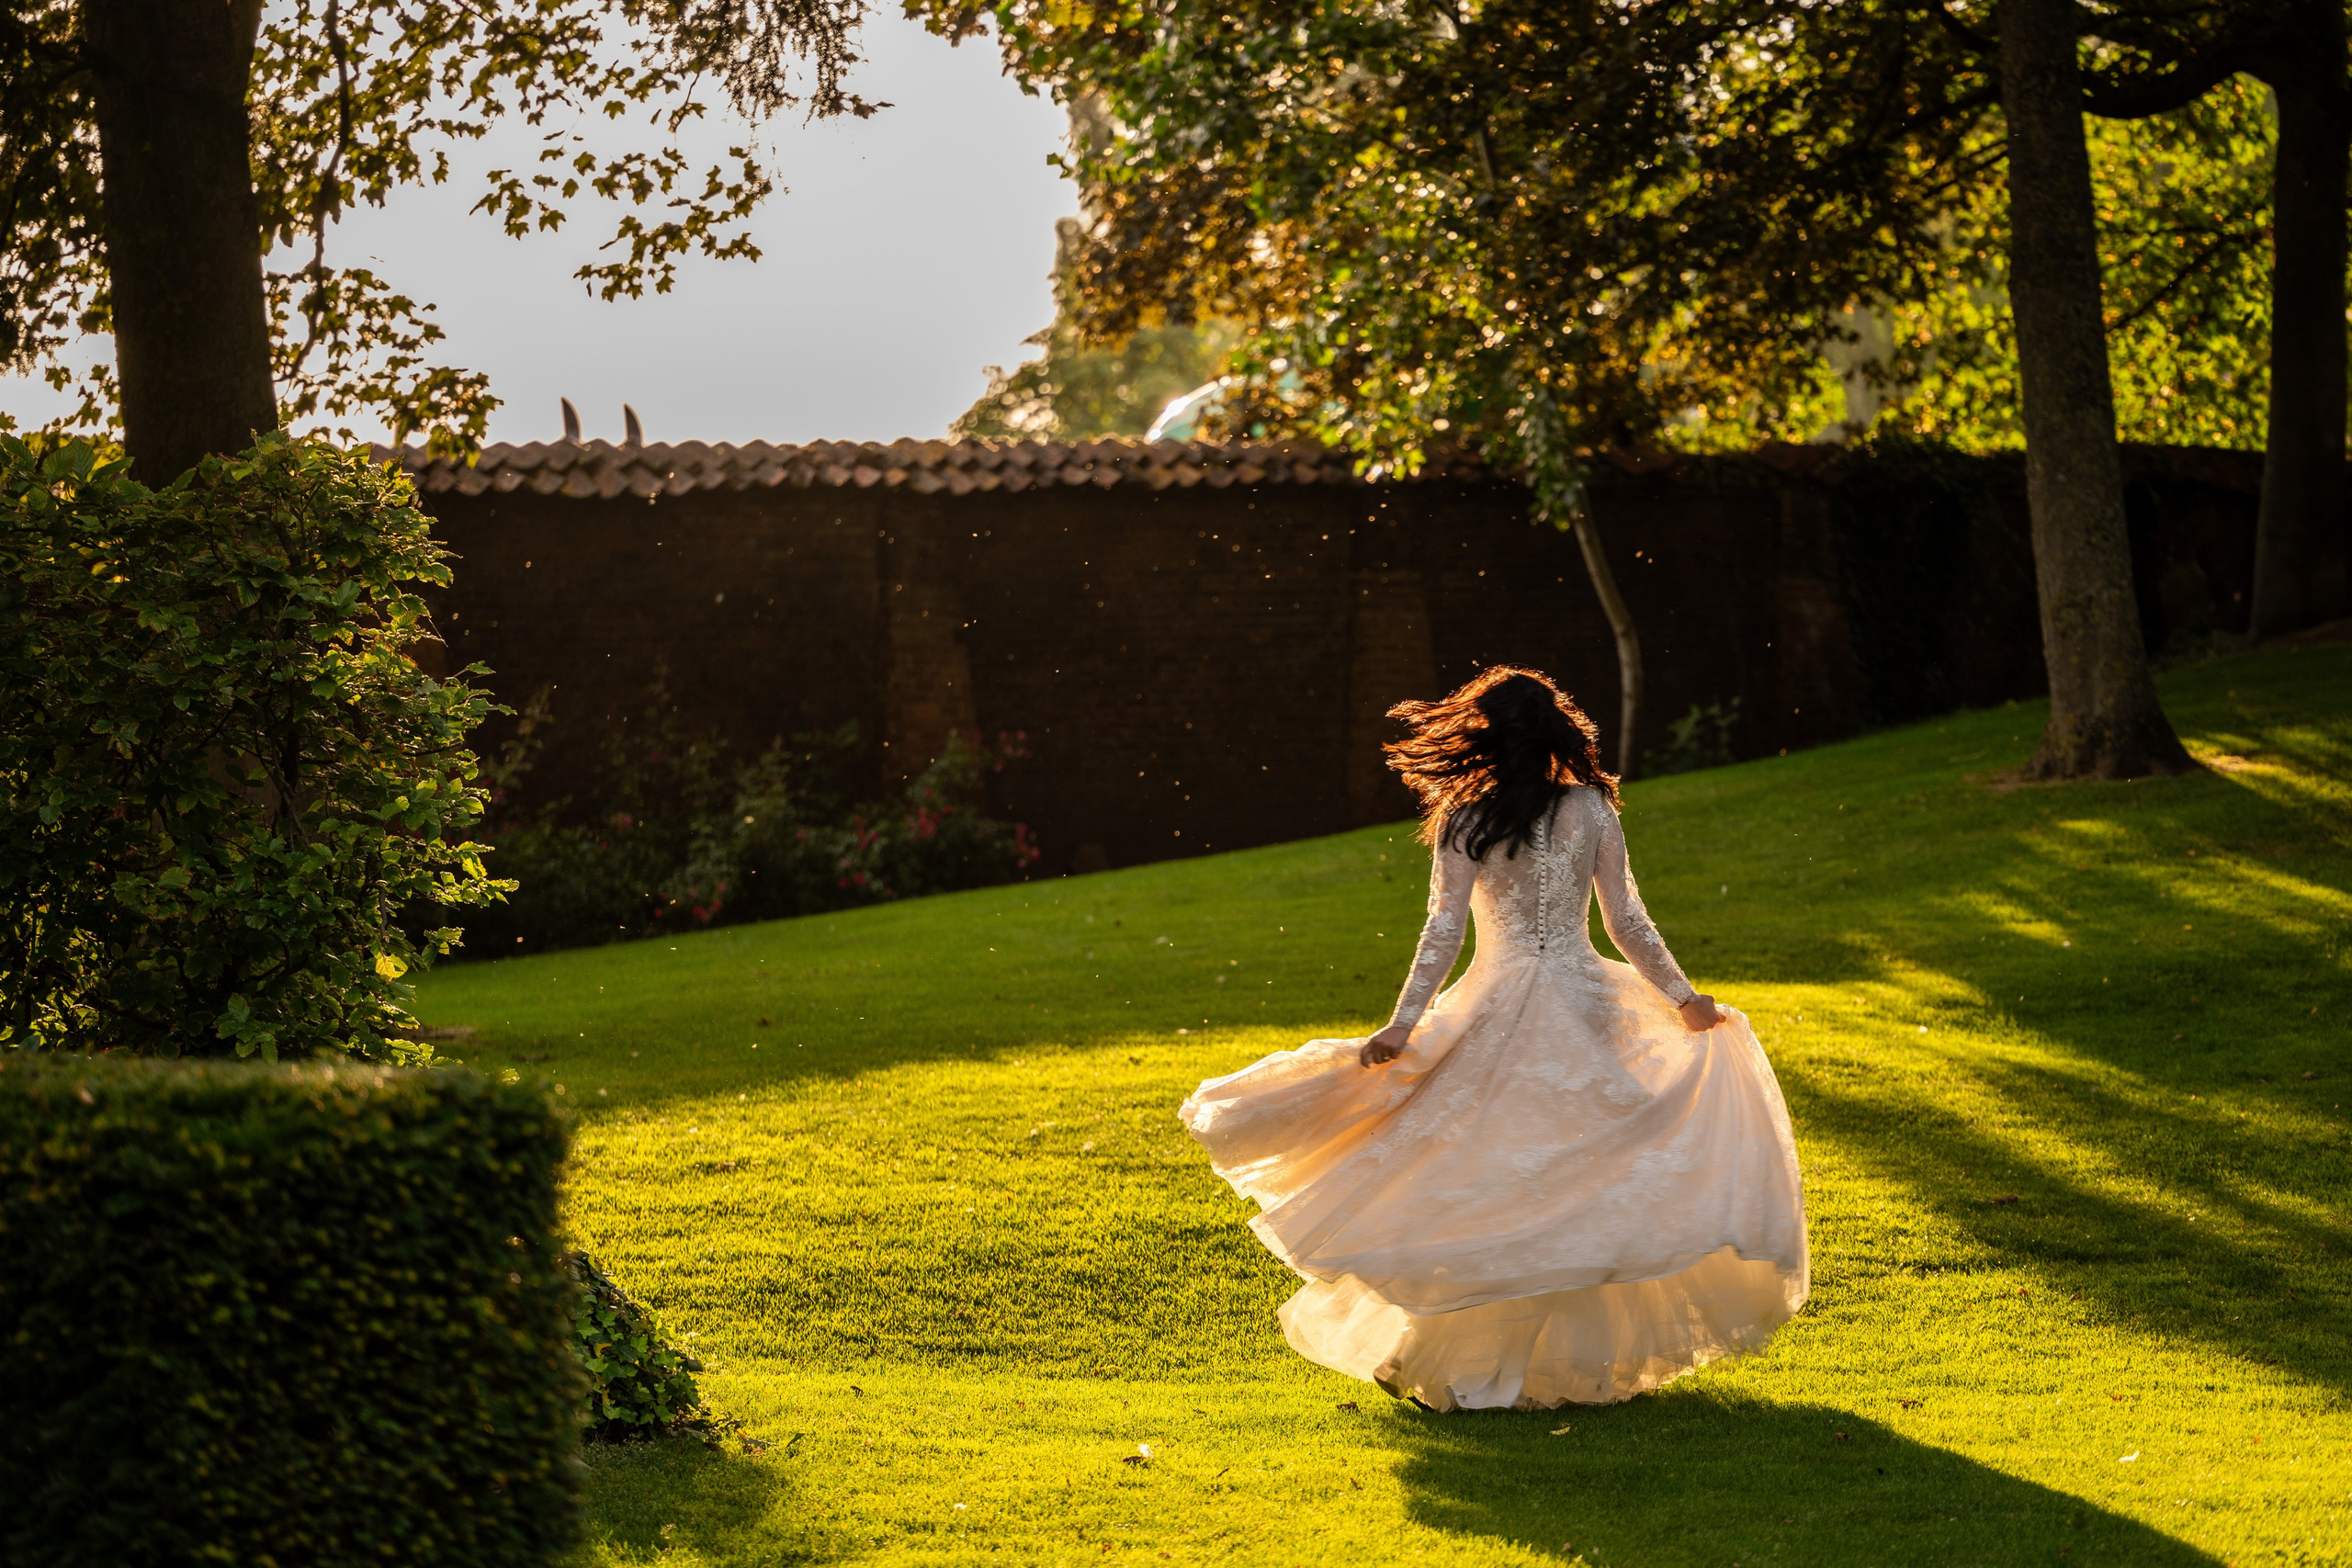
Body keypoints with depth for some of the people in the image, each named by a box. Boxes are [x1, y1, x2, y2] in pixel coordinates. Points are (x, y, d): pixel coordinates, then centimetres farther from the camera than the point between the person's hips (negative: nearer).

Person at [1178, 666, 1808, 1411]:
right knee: (1580, 1178, 10)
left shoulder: (1464, 823, -5)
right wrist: (1683, 998, 12)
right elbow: (1627, 922, 1)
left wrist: (1402, 1027, -8)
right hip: (1584, 1006, 1)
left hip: (1498, 1013, -1)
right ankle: (1578, 1351, 12)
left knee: (1488, 1184, 7)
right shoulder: (1590, 810, -1)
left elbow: (1443, 934, -10)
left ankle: (1474, 1357, 11)